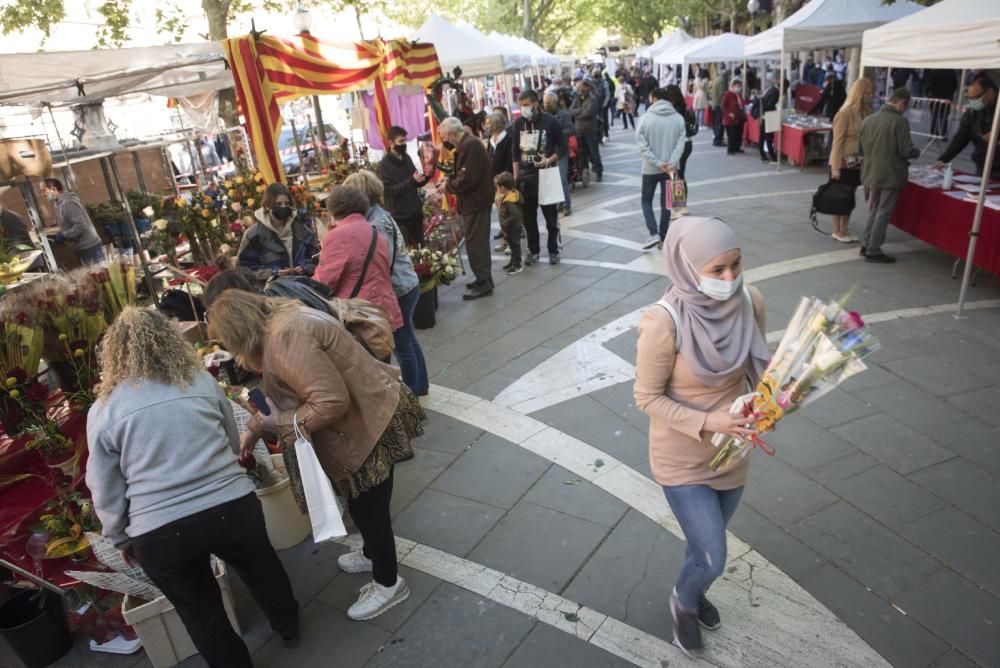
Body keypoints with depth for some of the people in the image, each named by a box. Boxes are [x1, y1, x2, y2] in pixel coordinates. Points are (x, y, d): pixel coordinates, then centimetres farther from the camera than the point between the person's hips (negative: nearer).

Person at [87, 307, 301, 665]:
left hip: (160, 534, -1)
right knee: (261, 569, 30)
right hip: (233, 506, 2)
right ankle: (289, 628, 52)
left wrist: (121, 539, 20)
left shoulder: (102, 411, -1)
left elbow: (106, 492, 4)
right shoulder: (203, 381, 3)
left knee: (201, 613, 22)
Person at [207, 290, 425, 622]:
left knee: (367, 506, 8)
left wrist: (279, 423, -18)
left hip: (371, 424, -10)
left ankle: (388, 584, 30)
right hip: (367, 416, 10)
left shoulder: (284, 337, -27)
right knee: (362, 502, 27)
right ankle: (373, 554, 51)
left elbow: (330, 403, -32)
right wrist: (254, 429, 24)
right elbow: (284, 393, 19)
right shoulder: (281, 321, 7)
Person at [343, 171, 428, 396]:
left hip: (399, 290, -10)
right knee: (408, 339, 20)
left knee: (402, 345, 4)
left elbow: (382, 264, -23)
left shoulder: (377, 224, -21)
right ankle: (420, 385, 34)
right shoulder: (378, 215, 9)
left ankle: (411, 393, 19)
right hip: (406, 286, 10)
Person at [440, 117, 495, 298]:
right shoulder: (467, 144, 13)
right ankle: (484, 280, 25)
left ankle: (483, 284, 1)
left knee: (475, 244, -5)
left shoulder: (470, 145, -19)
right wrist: (450, 181, 0)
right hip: (475, 201, 10)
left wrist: (448, 185, -10)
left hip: (475, 202, -10)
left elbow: (466, 180, -25)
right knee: (478, 243, 16)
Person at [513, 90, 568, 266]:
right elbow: (516, 151, 10)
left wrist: (549, 161, -18)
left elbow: (564, 148, -2)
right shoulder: (518, 123, 4)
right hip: (525, 176, 4)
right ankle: (533, 250, 21)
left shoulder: (550, 121, -8)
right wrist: (516, 176, 5)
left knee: (550, 216, 5)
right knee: (528, 217, 8)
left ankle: (553, 250, 18)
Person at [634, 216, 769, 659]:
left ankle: (693, 594, 58)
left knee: (708, 539, 25)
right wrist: (707, 422, -27)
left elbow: (758, 363, 4)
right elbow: (647, 398, -19)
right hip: (683, 460, -5)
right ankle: (684, 602, 39)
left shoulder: (750, 302, -13)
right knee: (713, 561, 3)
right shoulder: (665, 323, -29)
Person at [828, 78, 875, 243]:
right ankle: (837, 231, 14)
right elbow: (837, 141, -15)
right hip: (844, 162, -6)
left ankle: (844, 230, 20)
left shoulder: (865, 111, 5)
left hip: (857, 162, 6)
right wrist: (835, 167, -17)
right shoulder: (845, 113, -14)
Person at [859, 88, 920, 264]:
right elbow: (906, 151, -15)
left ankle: (866, 245, 22)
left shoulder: (867, 120, 2)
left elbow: (862, 148, 9)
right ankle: (873, 251, 6)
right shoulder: (899, 121, -16)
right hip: (890, 174, -6)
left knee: (873, 210, 19)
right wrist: (917, 153, 5)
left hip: (871, 173, 6)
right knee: (883, 213, 2)